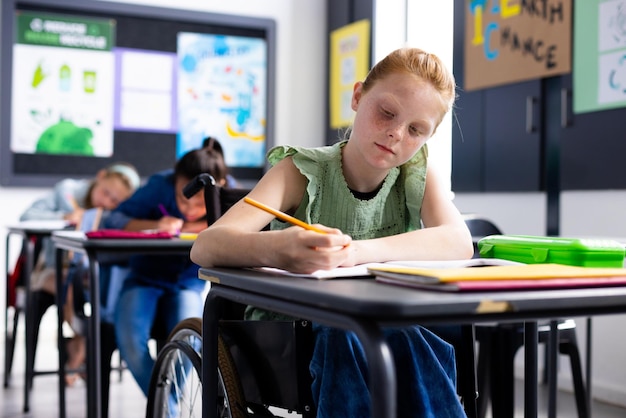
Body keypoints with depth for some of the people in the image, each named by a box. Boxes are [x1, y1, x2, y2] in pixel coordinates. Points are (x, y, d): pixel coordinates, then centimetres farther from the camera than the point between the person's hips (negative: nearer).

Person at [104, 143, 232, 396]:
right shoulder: (161, 186, -17)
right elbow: (114, 220, -15)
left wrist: (191, 227, -26)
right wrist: (154, 225, -34)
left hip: (188, 283, 0)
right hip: (145, 278, 0)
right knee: (130, 340, -29)